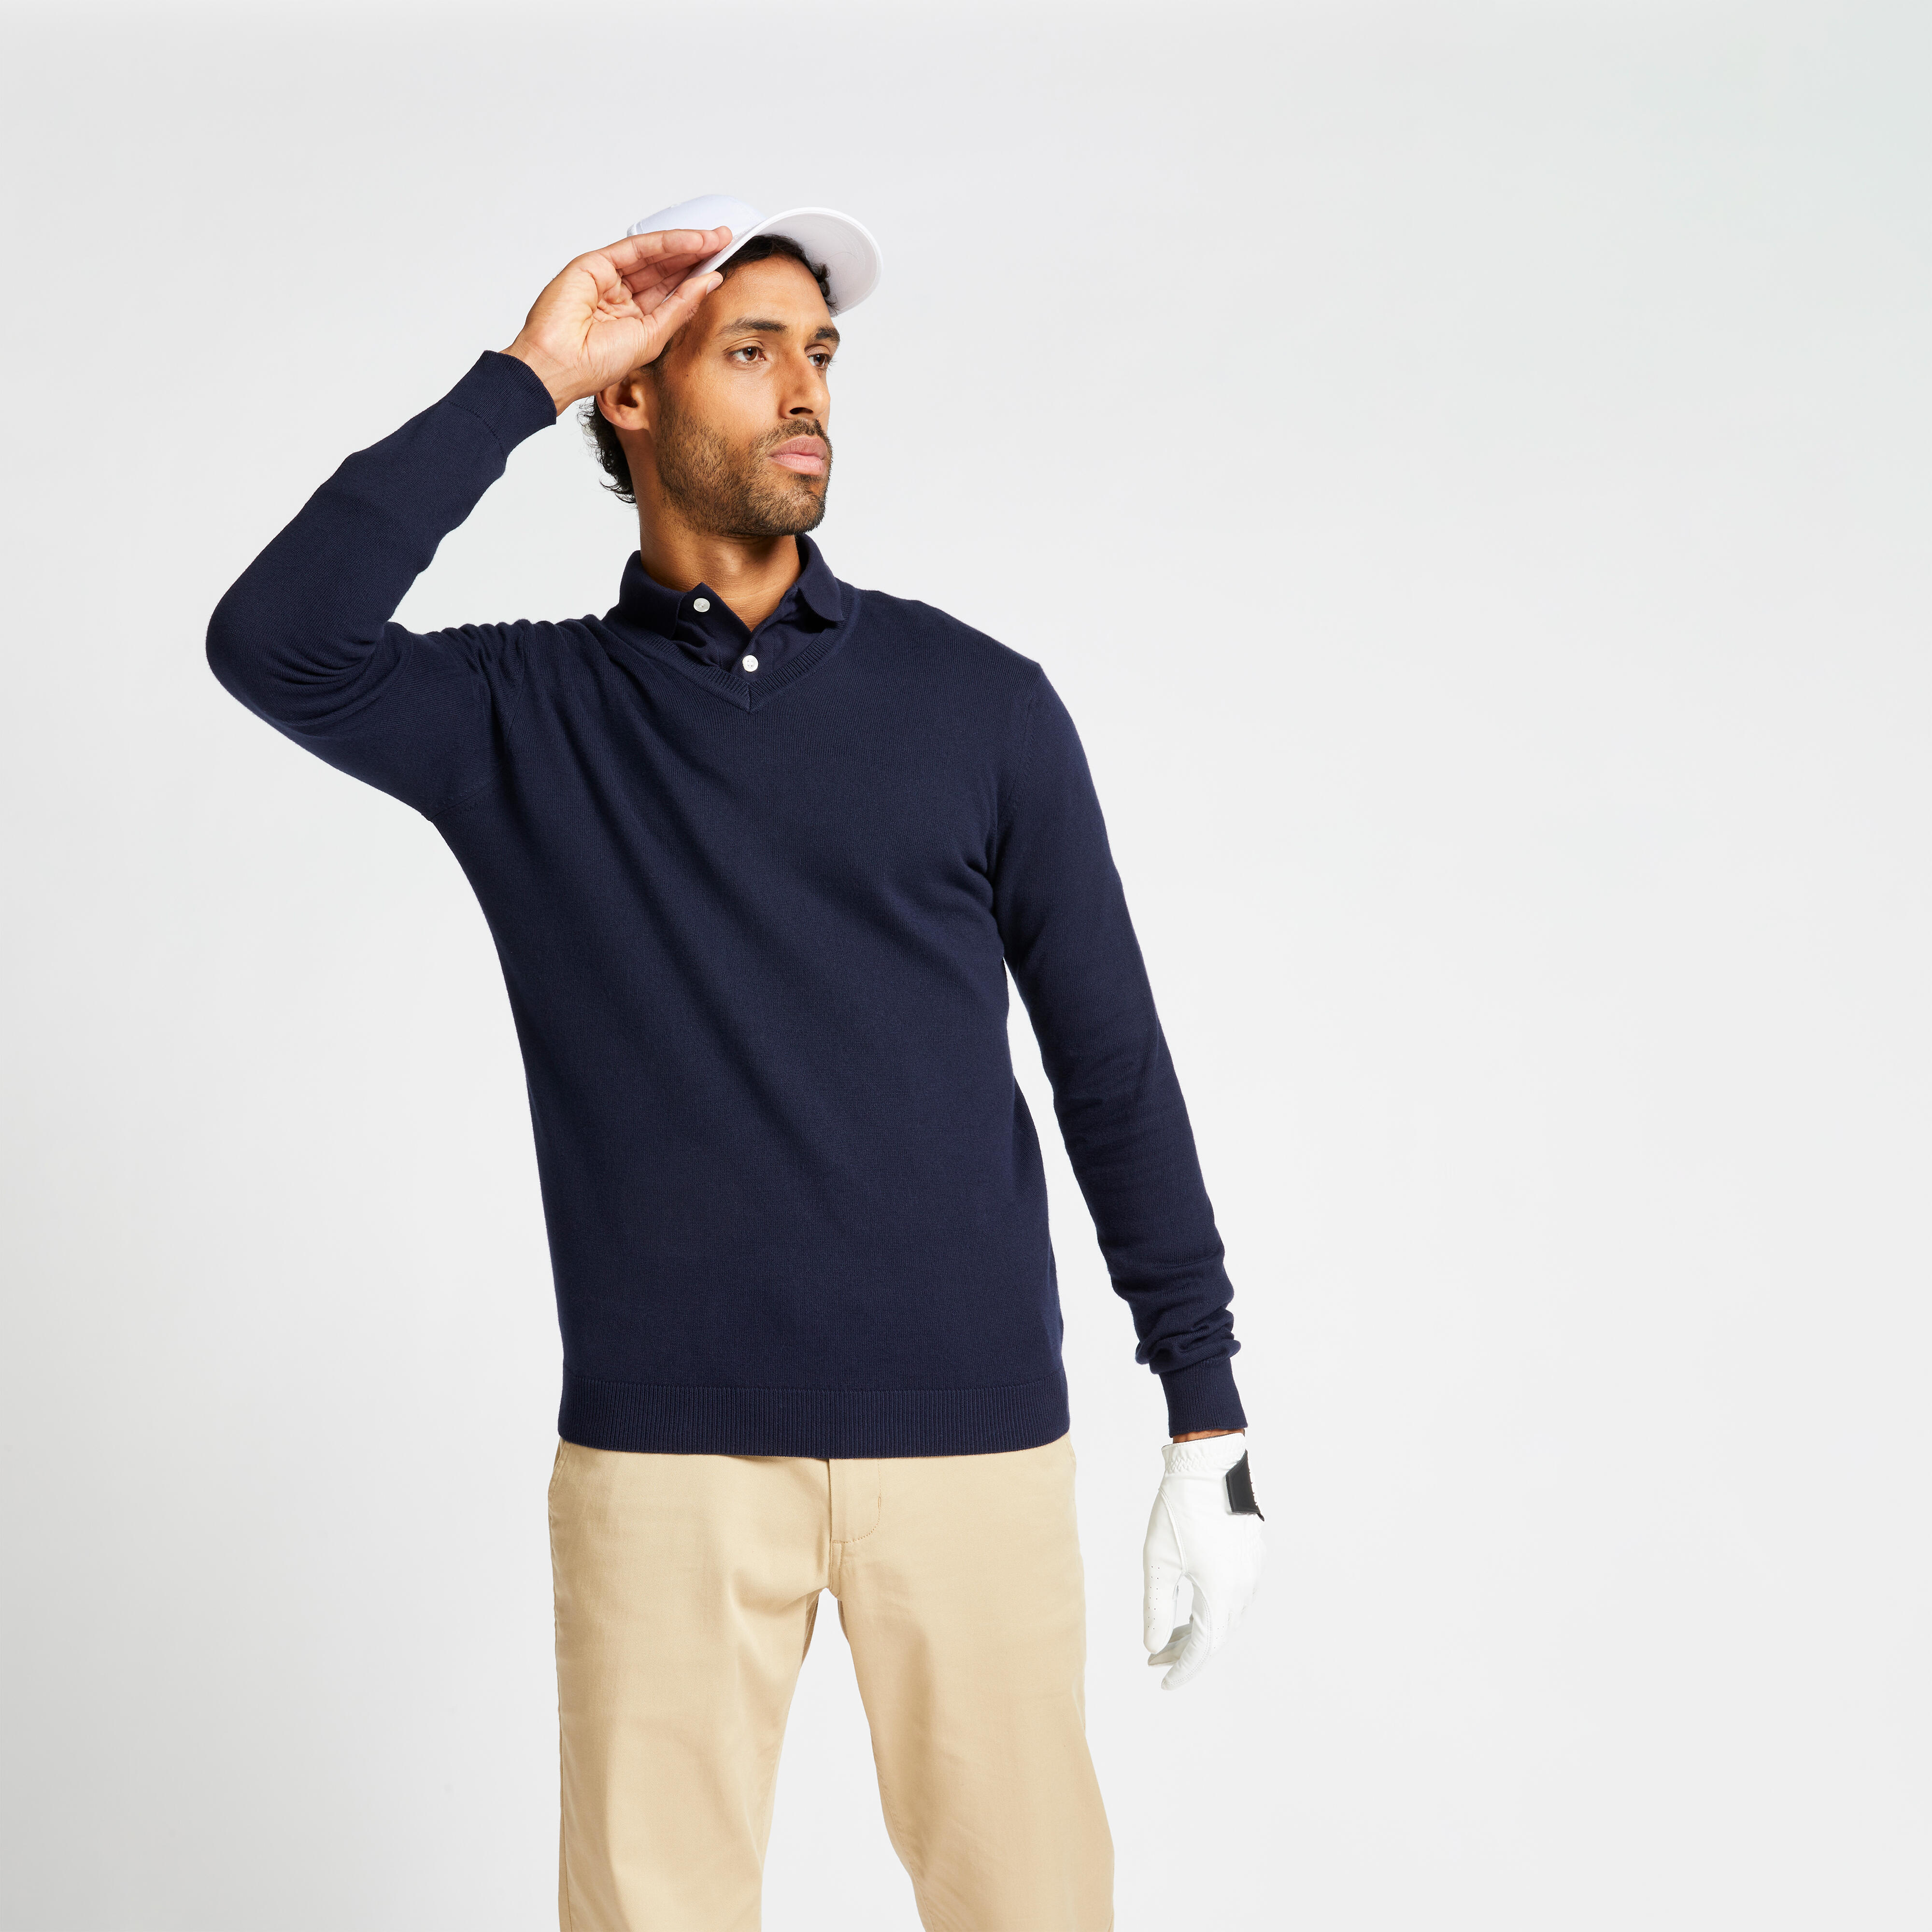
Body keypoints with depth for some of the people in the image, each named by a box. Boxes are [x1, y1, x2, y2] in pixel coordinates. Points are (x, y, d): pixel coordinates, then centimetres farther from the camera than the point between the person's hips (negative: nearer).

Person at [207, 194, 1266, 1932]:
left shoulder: (979, 701, 4)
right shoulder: (520, 717, 4)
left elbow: (1113, 1059, 6)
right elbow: (273, 643, -16)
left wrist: (1209, 1418, 3)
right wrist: (521, 383, -11)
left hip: (972, 1429, 1)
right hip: (663, 1447, 0)